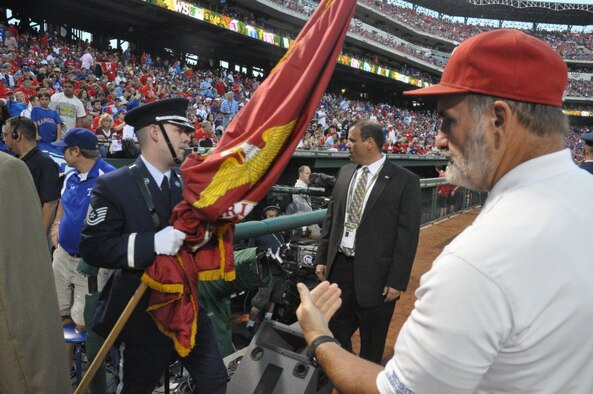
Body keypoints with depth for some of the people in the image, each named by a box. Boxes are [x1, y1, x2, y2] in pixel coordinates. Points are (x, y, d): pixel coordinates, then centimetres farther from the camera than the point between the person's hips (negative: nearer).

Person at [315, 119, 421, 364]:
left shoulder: (405, 180, -10)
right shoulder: (345, 172, 7)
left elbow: (408, 234, -11)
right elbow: (331, 217, 11)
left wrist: (397, 280, -12)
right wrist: (322, 258, 9)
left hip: (374, 274, -5)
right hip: (340, 266, 5)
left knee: (372, 345, 14)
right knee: (334, 332, 18)